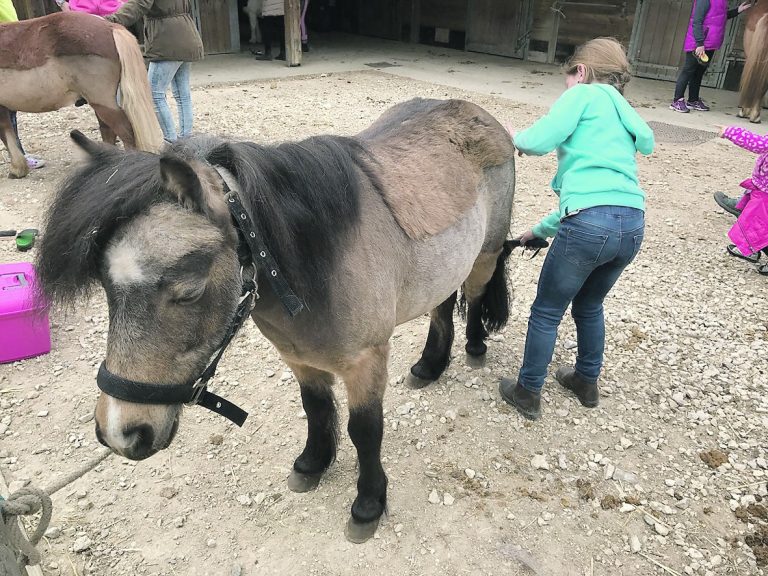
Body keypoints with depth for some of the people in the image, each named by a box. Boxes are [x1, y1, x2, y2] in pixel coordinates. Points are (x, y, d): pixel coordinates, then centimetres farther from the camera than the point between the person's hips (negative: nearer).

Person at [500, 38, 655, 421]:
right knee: (590, 306, 30)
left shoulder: (585, 94, 7)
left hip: (591, 223, -7)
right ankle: (587, 382, 45)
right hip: (633, 224, 8)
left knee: (546, 312, 12)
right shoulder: (623, 117, 30)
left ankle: (528, 394, 26)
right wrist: (541, 230, 34)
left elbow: (541, 139, -9)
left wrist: (517, 139, 15)